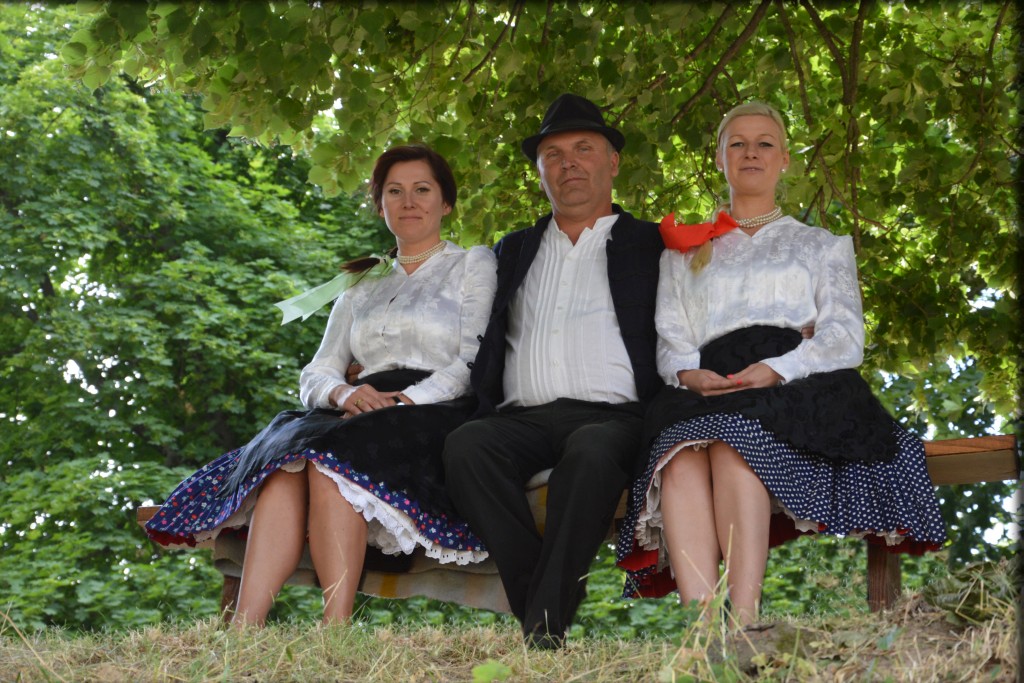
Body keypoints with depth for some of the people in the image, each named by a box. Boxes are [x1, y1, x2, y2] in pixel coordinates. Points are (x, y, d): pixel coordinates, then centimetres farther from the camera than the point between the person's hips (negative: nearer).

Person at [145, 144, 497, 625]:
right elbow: (316, 373, 19)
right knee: (287, 462, -31)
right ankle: (245, 628, -44)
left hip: (435, 416, -4)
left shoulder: (474, 265, 14)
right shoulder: (360, 288, 29)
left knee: (329, 460, -36)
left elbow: (476, 361, 0)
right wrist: (344, 393, -6)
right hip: (358, 417, 4)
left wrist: (407, 400, -16)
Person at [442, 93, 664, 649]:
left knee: (590, 453, -38)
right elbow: (486, 343, 27)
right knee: (465, 445, -31)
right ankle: (541, 615, -30)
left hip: (614, 417, -3)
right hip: (523, 417, 3)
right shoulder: (515, 250, 29)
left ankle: (543, 632, -36)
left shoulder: (652, 245, 18)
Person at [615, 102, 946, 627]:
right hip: (705, 393, 2)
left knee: (734, 446, -39)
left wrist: (777, 369, -11)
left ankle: (743, 622, -52)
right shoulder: (684, 253, 31)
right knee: (681, 458, -37)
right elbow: (669, 341, 18)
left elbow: (845, 337, 10)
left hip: (794, 389, -1)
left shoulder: (822, 246, 27)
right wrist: (689, 372, -8)